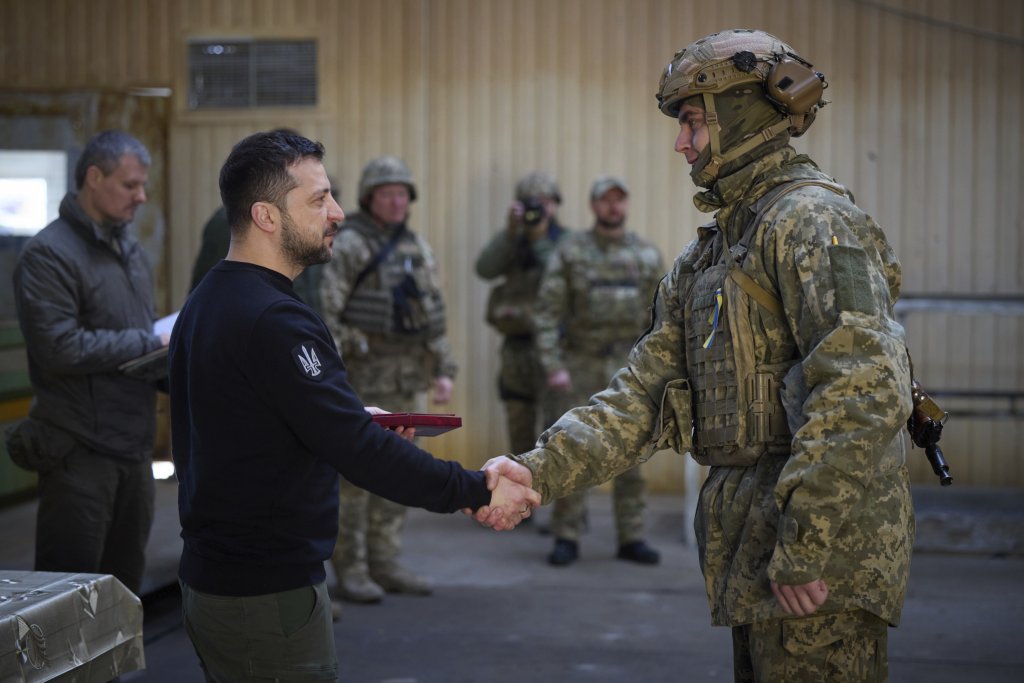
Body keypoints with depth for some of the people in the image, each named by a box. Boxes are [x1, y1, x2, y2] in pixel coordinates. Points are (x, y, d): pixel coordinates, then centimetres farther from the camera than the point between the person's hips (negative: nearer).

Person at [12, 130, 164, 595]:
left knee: (125, 581, 16)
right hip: (81, 449, -8)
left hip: (134, 444, 8)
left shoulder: (131, 250, 15)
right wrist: (151, 345, -16)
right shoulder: (50, 254, -12)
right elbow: (60, 348, -21)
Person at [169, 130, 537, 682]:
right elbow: (357, 448, -26)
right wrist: (476, 491, -22)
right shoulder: (273, 320, -22)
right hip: (268, 595, -10)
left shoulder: (204, 304, 10)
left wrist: (350, 421, 14)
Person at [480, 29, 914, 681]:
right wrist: (540, 472, -1)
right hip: (754, 552, 9)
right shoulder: (709, 253, 18)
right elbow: (645, 395, 13)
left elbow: (865, 391, -22)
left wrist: (805, 546, -23)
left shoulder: (812, 220, -11)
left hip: (822, 551, -9)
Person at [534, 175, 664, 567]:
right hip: (580, 367, -2)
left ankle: (631, 538, 12)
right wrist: (553, 367, -13)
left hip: (628, 369, 2)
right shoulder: (570, 253, -2)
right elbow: (547, 313, -5)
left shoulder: (647, 255, 6)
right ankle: (567, 538, 8)